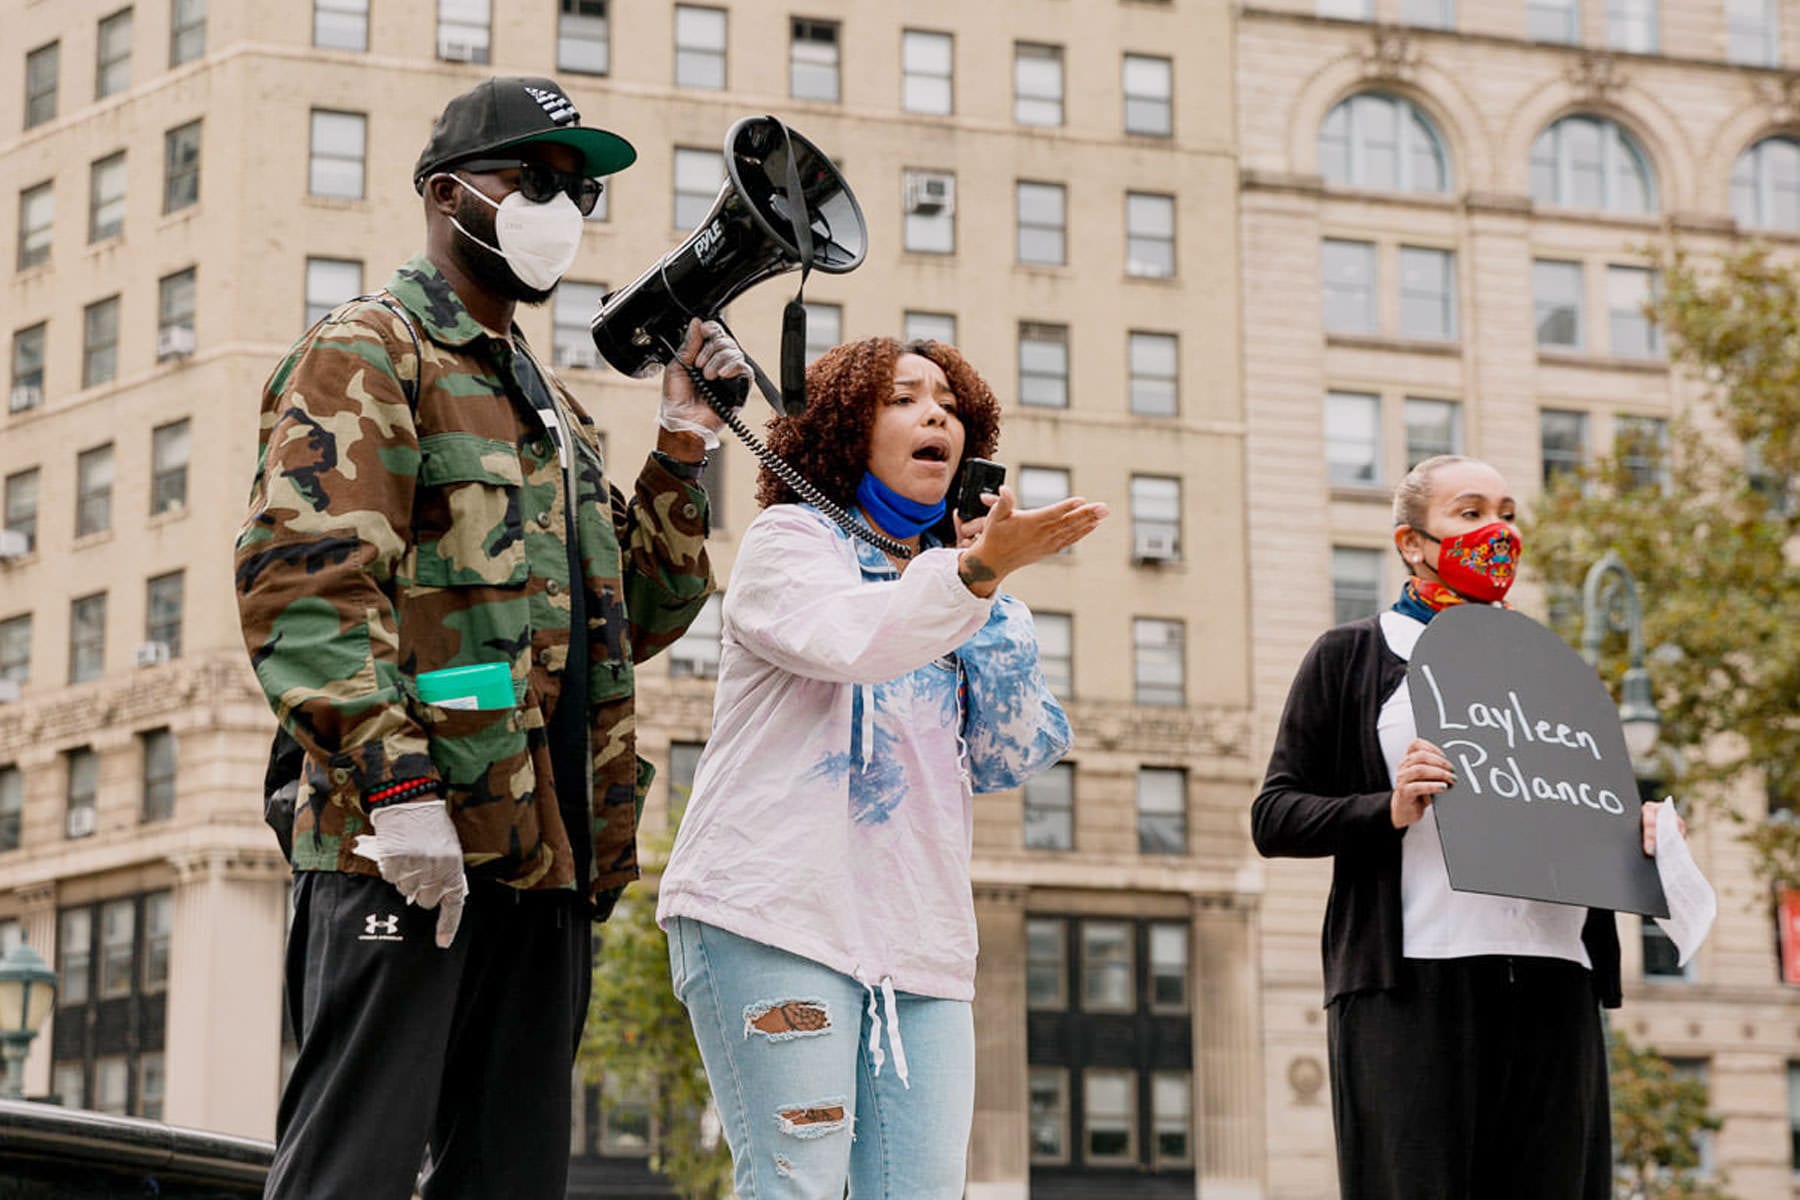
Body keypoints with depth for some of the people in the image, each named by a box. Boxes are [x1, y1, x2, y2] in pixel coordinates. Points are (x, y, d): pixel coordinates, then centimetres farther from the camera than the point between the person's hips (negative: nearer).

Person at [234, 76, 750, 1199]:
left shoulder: (549, 399, 26)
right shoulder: (368, 351, 0)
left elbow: (639, 613, 25)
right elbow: (304, 578, -14)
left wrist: (685, 443, 13)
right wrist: (397, 786, -23)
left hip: (548, 853, 9)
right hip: (409, 845, -8)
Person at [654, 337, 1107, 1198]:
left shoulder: (950, 584, 25)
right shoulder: (789, 540, 7)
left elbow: (1008, 763, 13)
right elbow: (846, 638, -17)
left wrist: (995, 600, 6)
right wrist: (979, 572, -29)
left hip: (917, 936, 6)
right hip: (780, 915, -6)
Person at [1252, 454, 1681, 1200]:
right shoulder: (1351, 657, 10)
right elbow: (1274, 818, 3)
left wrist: (1635, 830, 5)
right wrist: (1389, 810, -14)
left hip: (1550, 984, 4)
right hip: (1412, 983, -4)